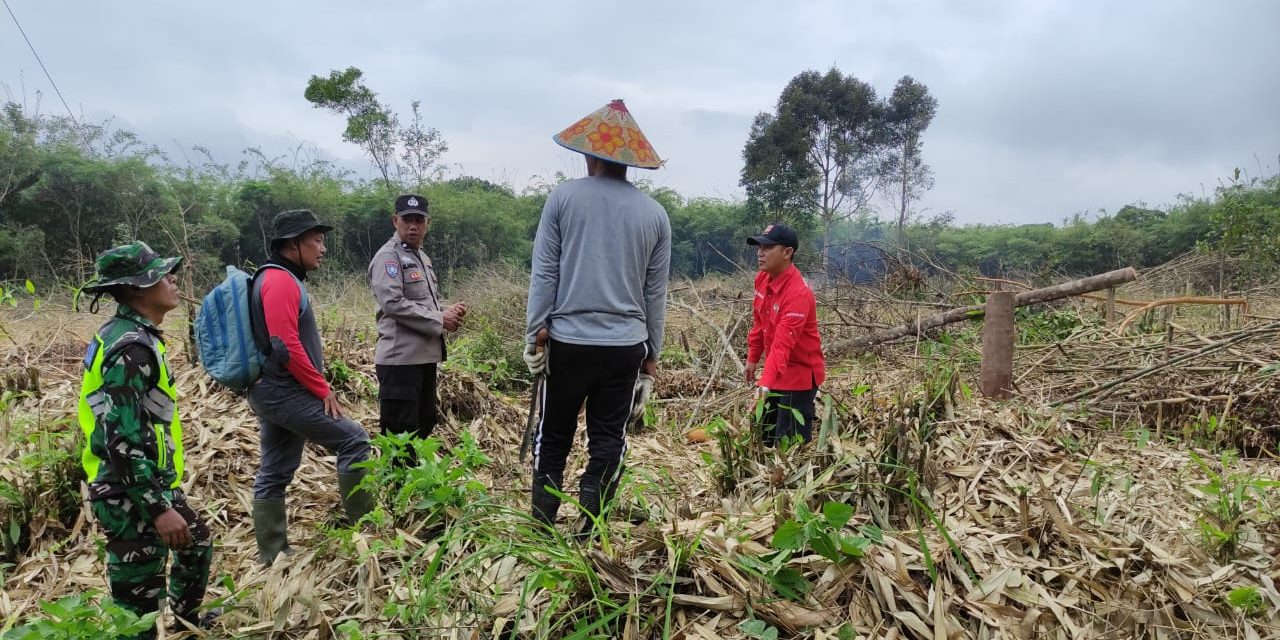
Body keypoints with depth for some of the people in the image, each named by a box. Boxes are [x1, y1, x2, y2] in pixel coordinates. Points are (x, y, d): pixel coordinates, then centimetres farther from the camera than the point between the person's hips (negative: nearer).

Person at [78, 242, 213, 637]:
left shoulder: (132, 335, 9)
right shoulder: (131, 347, -23)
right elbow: (123, 439, -26)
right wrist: (158, 508, -25)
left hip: (150, 484, 11)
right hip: (131, 496, -11)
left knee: (197, 545, 28)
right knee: (136, 604, 0)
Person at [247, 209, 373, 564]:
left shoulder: (281, 279, 17)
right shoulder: (280, 280, -15)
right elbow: (286, 346, -23)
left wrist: (316, 386, 15)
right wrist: (323, 389, -16)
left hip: (273, 392, 10)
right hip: (285, 392, -10)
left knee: (274, 472, 12)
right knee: (353, 441, -5)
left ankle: (272, 554, 20)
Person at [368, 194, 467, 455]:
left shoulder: (421, 257, 19)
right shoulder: (388, 256, -9)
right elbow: (393, 303, -21)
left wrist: (449, 312, 4)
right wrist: (440, 321, -17)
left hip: (425, 356, 9)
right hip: (400, 358, -9)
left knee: (424, 423, 16)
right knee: (399, 432, -6)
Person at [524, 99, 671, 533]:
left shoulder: (564, 197, -2)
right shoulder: (654, 213, 5)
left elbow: (543, 273, -4)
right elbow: (655, 293, 8)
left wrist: (533, 334, 2)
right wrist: (652, 355, 15)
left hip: (568, 341, -1)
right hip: (625, 346, 2)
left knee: (553, 440, 13)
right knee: (607, 447, 9)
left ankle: (541, 529, 18)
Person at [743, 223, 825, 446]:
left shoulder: (798, 293, -28)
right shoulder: (763, 279, -2)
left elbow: (783, 344, -38)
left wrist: (766, 383, -46)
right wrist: (753, 358, 15)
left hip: (799, 375, -9)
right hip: (776, 372, 9)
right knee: (767, 436, 21)